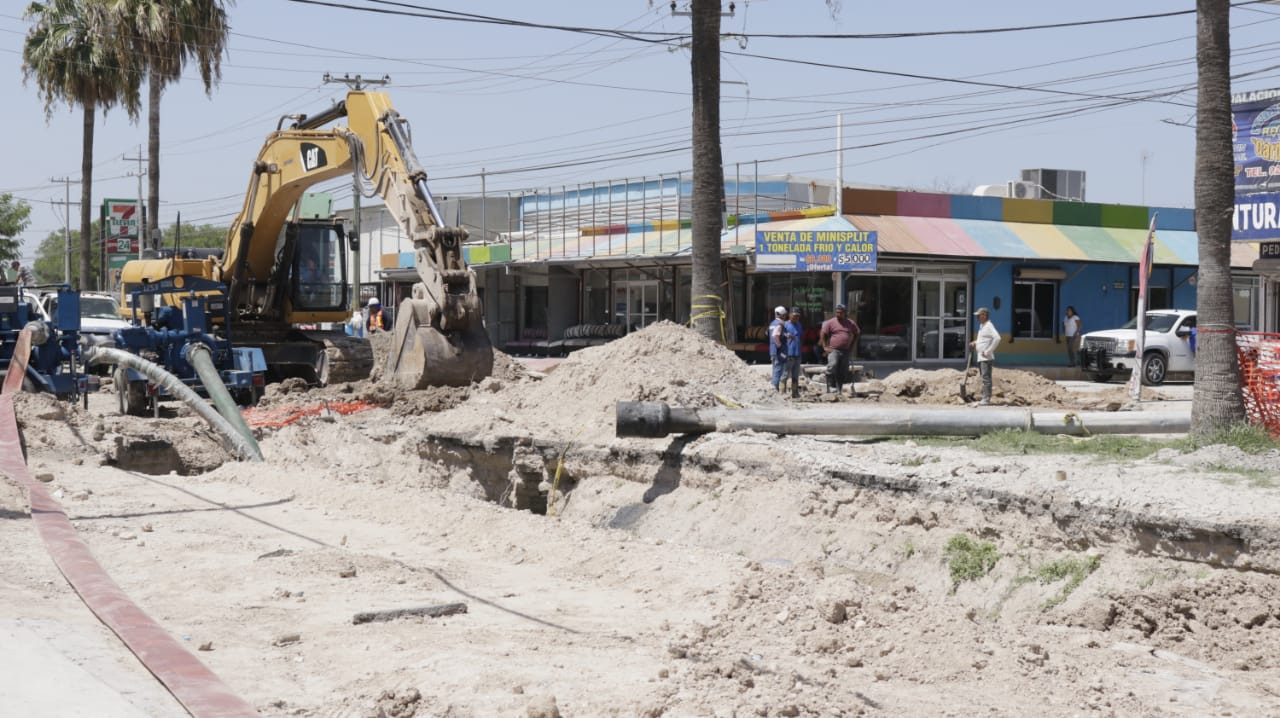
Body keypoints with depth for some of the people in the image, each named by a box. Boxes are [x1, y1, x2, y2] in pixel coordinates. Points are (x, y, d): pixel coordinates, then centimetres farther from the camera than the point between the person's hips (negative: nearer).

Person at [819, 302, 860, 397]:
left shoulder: (851, 323, 9)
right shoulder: (830, 323, 1)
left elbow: (856, 335, 19)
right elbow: (823, 334, 2)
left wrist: (852, 347, 9)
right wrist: (825, 347, -6)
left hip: (846, 351, 3)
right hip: (833, 350, -3)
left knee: (843, 372, 4)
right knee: (832, 365, -26)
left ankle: (839, 390, 12)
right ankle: (829, 385, -15)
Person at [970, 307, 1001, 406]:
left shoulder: (989, 326, -13)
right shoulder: (981, 326, 18)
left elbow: (997, 338, -25)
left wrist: (988, 351, -22)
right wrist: (975, 343, 13)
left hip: (986, 358, -10)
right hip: (980, 357, 10)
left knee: (986, 378, -11)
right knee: (984, 379, 13)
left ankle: (986, 399, -12)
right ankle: (984, 398, 17)